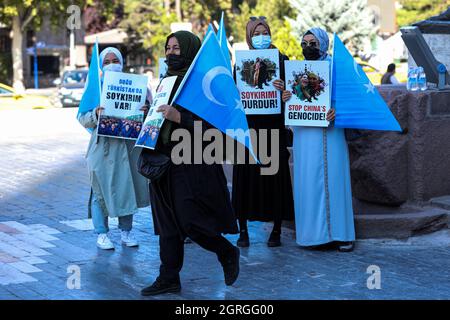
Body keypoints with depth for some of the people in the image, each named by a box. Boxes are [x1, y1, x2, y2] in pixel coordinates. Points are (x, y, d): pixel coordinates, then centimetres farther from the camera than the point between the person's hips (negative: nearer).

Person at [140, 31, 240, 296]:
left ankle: (228, 253, 17)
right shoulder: (166, 81, 15)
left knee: (189, 221, -8)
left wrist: (179, 117, -23)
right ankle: (169, 279, 14)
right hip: (164, 161, 8)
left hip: (193, 163, -7)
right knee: (167, 222, 8)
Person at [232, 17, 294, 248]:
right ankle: (243, 230, 6)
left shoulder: (281, 60, 6)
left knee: (275, 175, -1)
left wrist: (283, 89, -18)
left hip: (274, 125, -1)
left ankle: (276, 230, 7)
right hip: (248, 124, 1)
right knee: (246, 175, 0)